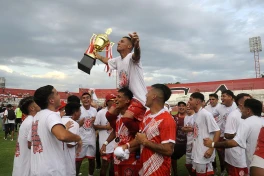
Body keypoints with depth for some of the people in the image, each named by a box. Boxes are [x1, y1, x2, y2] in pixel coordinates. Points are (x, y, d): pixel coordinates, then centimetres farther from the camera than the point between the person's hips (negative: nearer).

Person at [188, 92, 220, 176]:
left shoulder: (206, 114, -18)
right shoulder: (195, 115, 8)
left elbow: (217, 131, -18)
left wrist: (211, 149, -21)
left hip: (204, 153, -9)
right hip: (196, 152, 9)